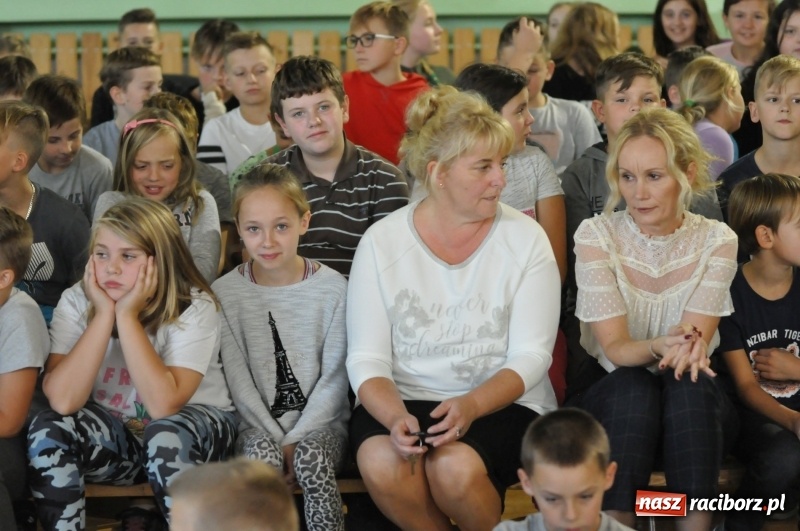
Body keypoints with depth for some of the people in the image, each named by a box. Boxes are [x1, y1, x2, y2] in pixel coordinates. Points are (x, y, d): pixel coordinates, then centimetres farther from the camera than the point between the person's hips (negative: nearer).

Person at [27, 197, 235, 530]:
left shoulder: (194, 308, -20)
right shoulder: (77, 302, -12)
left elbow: (163, 405, -33)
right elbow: (63, 401, -26)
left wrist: (127, 316, -31)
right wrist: (104, 314, -27)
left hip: (193, 423, -3)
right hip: (115, 434, 3)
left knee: (167, 436, -36)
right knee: (47, 430, -25)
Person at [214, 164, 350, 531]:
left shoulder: (332, 288, -1)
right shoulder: (225, 293, 1)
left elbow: (334, 377, -2)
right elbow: (238, 381, -2)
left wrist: (296, 441, -12)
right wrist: (278, 440, -12)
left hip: (321, 424, 0)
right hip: (258, 427, 1)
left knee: (311, 456, -33)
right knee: (262, 453, -33)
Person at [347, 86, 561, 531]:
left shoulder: (525, 238, -2)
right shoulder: (383, 242, -1)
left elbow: (531, 357, -6)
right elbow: (366, 360, -4)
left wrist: (471, 405, -25)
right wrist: (396, 417, -26)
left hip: (502, 402, -1)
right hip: (403, 399, 1)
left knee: (455, 465, -33)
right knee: (381, 462, -32)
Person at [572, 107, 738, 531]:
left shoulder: (716, 240, -3)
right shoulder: (596, 236, -8)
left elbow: (697, 337, -14)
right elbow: (613, 348, -15)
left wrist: (688, 346, -40)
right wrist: (658, 348, -38)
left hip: (693, 401, 1)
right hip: (610, 392, -1)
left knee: (687, 384, -33)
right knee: (634, 385, -35)